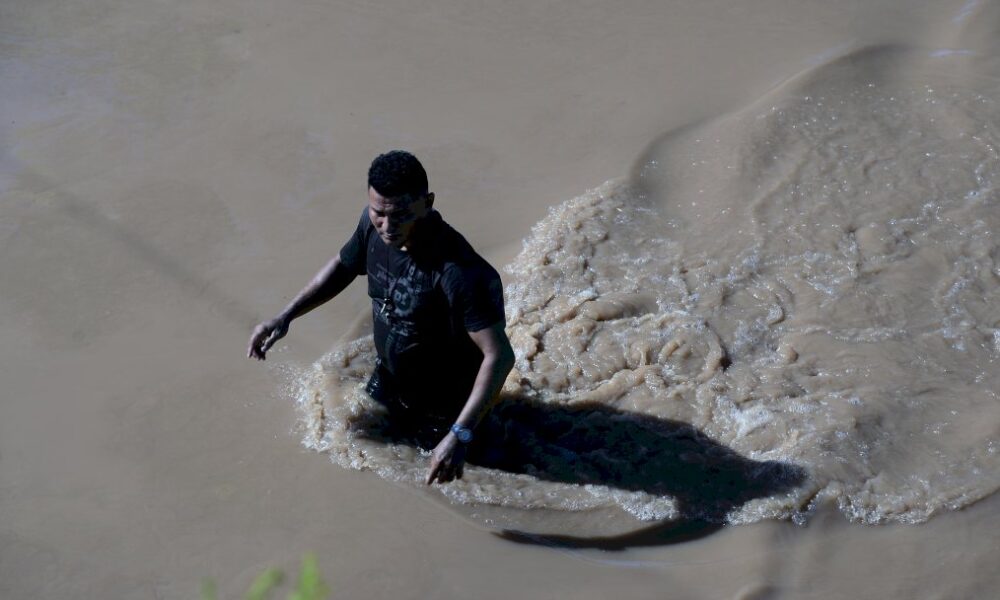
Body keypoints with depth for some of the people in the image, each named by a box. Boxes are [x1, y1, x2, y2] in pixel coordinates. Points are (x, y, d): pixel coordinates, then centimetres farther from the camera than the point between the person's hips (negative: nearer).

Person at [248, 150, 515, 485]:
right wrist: (285, 317, -4)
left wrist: (460, 435, -45)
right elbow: (343, 266, 4)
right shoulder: (373, 225, -18)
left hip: (443, 408, -6)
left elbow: (500, 355, -39)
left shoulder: (461, 272, -41)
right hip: (386, 383, 6)